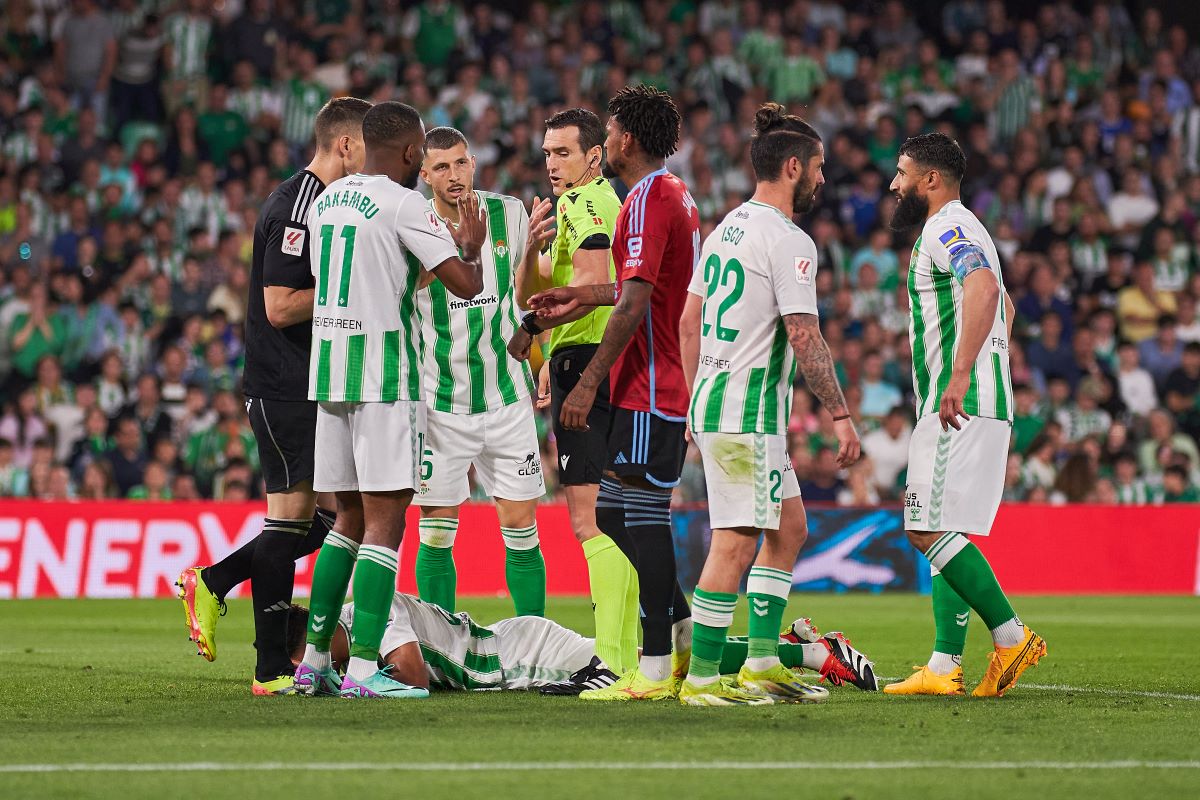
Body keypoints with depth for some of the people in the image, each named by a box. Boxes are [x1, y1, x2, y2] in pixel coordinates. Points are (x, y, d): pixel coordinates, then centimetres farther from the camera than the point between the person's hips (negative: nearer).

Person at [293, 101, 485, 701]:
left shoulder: (325, 200, 14)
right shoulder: (403, 204, -10)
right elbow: (466, 286, -13)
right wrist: (470, 244, 9)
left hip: (328, 371, 8)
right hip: (383, 377, -8)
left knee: (350, 518, 16)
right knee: (385, 520, -5)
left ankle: (314, 659, 16)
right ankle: (362, 669, -9)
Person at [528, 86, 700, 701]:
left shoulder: (648, 199, -14)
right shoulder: (677, 196, 16)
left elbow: (635, 305, -20)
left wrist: (590, 380, -20)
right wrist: (587, 298, 27)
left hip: (649, 390, -10)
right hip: (672, 385, 10)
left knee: (643, 516, -7)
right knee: (613, 511, 14)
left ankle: (655, 670, -5)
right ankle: (687, 638, 16)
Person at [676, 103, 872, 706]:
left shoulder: (726, 228, 14)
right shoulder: (789, 242, -14)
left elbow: (689, 321, 18)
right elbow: (805, 339, -19)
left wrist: (697, 399, 23)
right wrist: (840, 415, -14)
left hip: (712, 403, 10)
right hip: (748, 414, -10)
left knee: (789, 528, 17)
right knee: (735, 545, -9)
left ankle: (762, 662, 15)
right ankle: (701, 678, -8)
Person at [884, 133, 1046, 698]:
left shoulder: (945, 228, -9)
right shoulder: (963, 229, 24)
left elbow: (984, 288, -29)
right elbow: (1004, 306, 39)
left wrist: (959, 375, -34)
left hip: (960, 404, -11)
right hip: (979, 407, 11)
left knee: (930, 529, -14)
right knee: (943, 533, 8)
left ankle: (1010, 635, -12)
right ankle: (944, 668, 4)